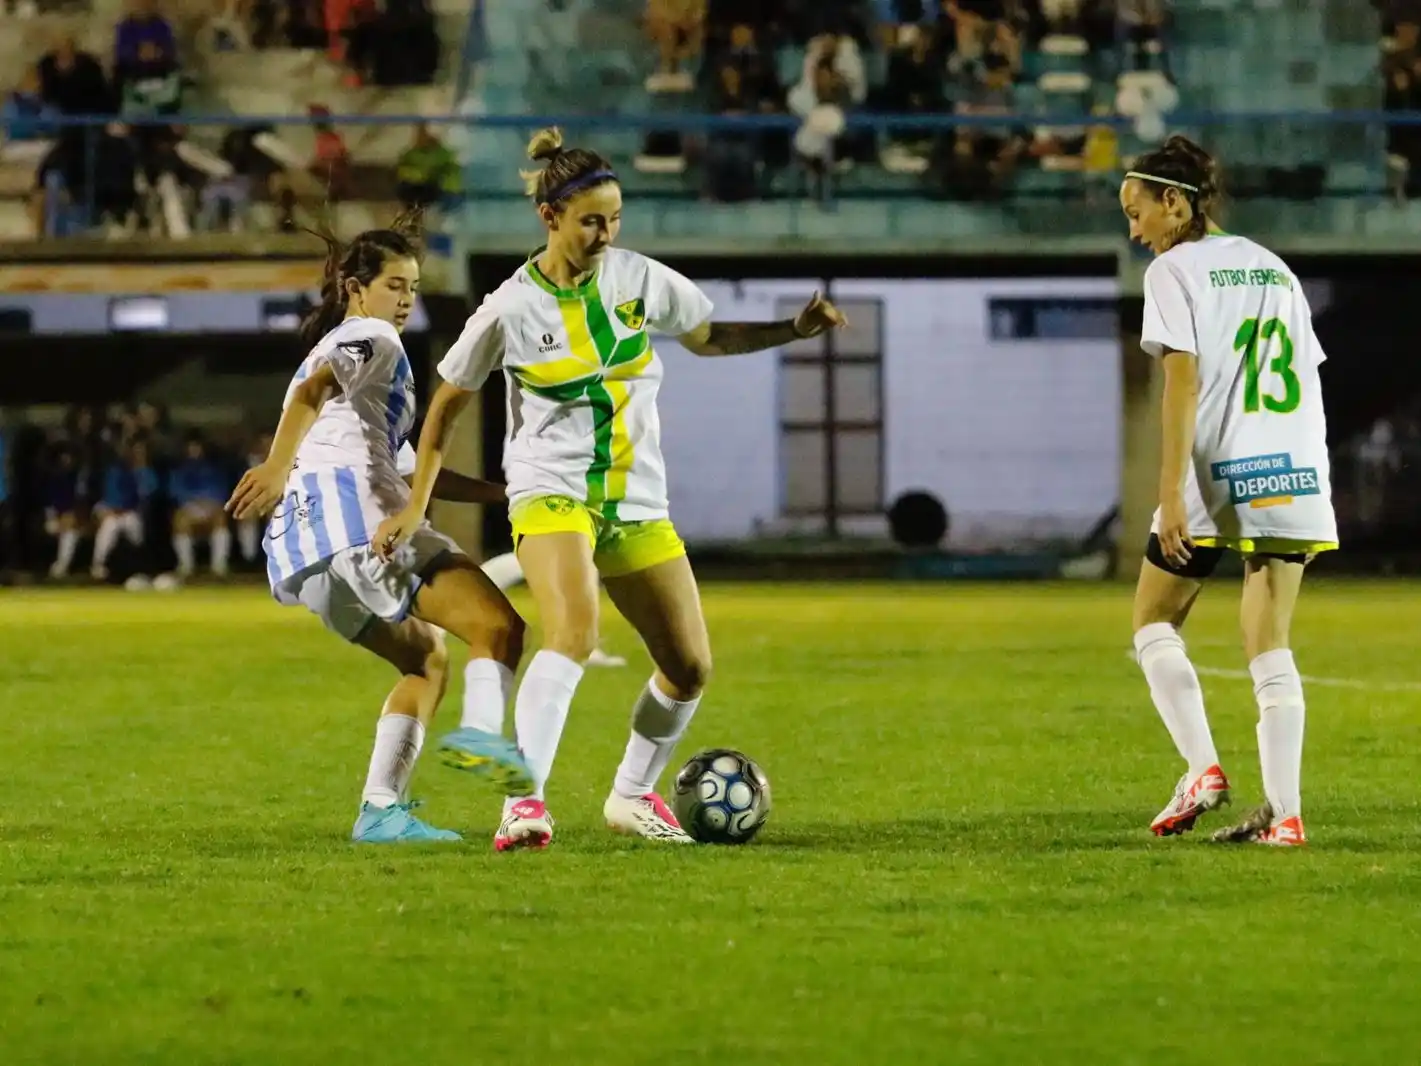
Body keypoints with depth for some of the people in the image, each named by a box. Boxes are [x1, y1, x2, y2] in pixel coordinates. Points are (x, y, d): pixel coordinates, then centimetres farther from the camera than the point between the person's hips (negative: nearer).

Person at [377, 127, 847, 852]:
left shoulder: (641, 280, 1)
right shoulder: (510, 310, -8)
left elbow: (709, 338, 19)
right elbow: (445, 406, 5)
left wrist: (795, 329, 5)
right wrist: (415, 508, 3)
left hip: (638, 503, 5)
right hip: (553, 491, -5)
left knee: (690, 667, 4)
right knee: (575, 633, -31)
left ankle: (633, 796, 27)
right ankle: (524, 803, -35)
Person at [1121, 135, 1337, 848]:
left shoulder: (1174, 270, -2)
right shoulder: (1275, 269, 18)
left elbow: (1183, 384, -11)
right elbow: (1306, 378, 17)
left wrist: (1172, 492, -14)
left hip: (1217, 477, -6)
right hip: (1296, 474, 6)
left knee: (1154, 624, 11)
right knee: (1270, 648, 4)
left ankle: (1203, 769, -5)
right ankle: (1283, 811, -7)